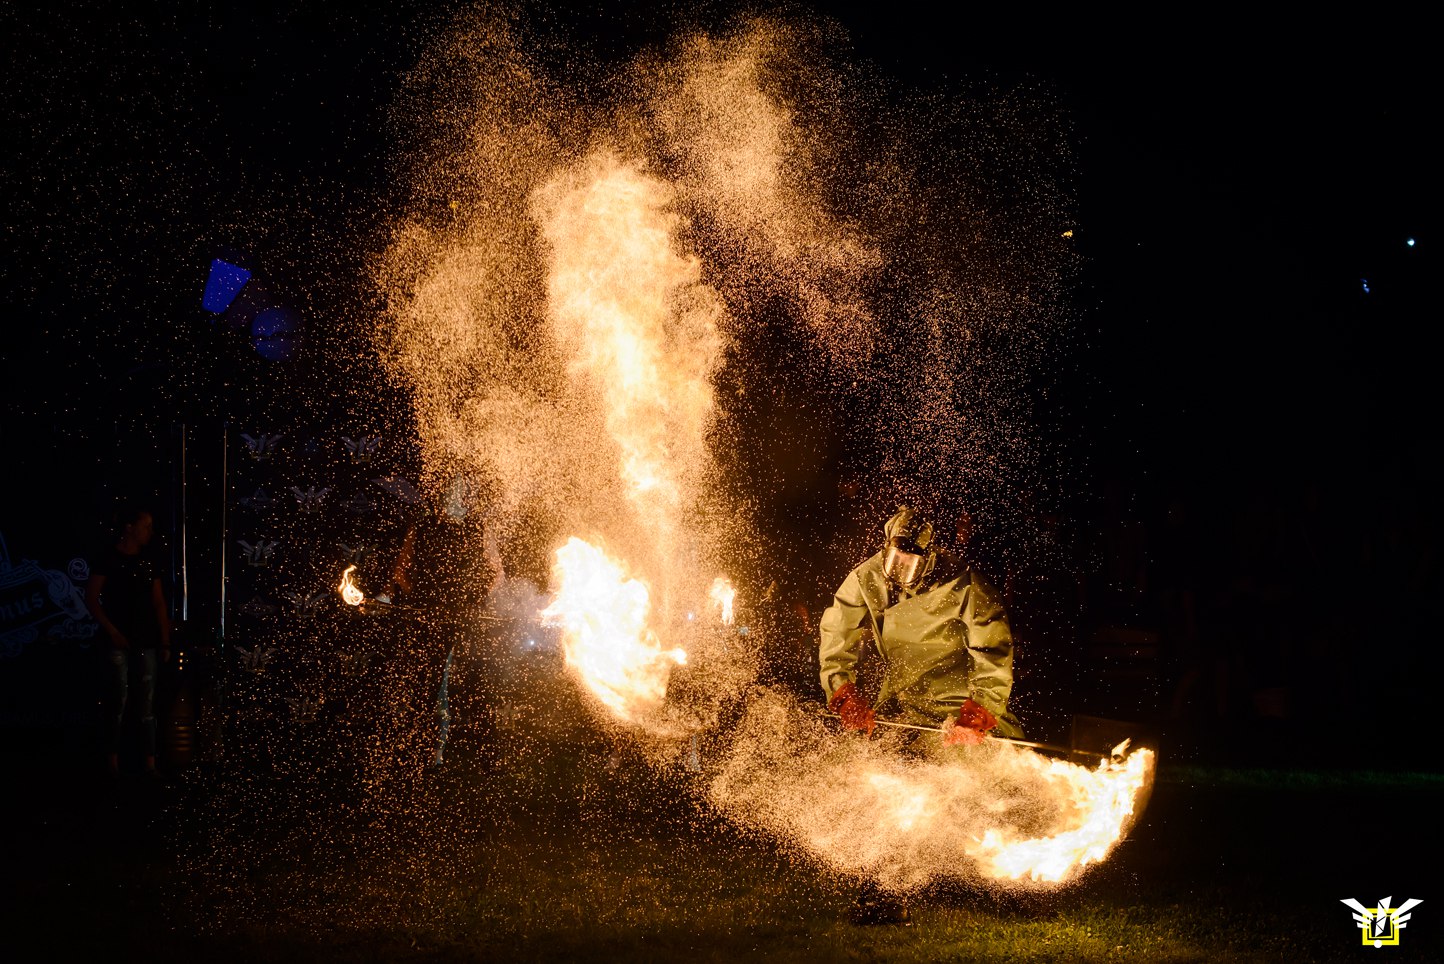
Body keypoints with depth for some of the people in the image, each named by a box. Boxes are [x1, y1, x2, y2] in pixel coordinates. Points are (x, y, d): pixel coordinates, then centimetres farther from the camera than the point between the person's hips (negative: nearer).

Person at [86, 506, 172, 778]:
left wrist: (165, 642, 9)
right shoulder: (109, 559, -2)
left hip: (145, 642, 4)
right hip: (119, 641, -4)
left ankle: (150, 762, 2)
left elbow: (159, 603, 14)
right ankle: (113, 760, 4)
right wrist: (112, 630, -12)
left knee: (147, 701, 2)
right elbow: (92, 598, -4)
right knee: (119, 699, -5)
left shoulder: (148, 562, 12)